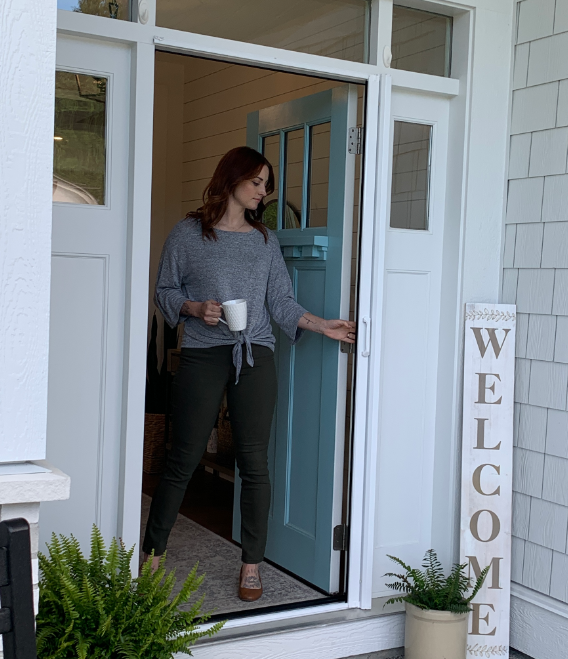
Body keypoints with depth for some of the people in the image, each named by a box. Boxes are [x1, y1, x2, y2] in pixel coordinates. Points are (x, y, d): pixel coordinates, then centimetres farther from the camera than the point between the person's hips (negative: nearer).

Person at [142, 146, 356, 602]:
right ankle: (153, 552, 15)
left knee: (255, 461, 1)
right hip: (202, 354, -2)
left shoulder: (266, 240, 15)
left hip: (255, 356, 3)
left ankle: (252, 565, 11)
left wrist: (322, 326, -2)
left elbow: (282, 302, 11)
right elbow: (165, 291, 7)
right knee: (184, 459, -1)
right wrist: (195, 308, -12)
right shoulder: (189, 233, 5)